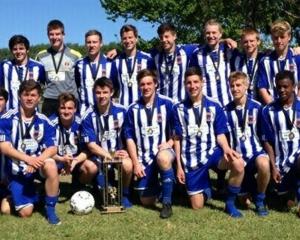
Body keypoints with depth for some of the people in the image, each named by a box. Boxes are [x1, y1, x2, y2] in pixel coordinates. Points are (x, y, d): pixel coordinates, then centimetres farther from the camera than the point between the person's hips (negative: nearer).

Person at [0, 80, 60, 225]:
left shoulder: (44, 122, -3)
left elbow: (52, 148, -9)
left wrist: (36, 161, -29)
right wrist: (28, 159, -30)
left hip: (37, 162, 1)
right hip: (17, 170, -1)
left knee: (51, 166, -35)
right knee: (25, 213, -8)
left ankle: (50, 208, -14)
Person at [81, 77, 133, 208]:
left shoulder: (121, 111, -5)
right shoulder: (88, 116, -9)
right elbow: (91, 144, -12)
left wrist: (127, 152, -15)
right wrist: (111, 156, -24)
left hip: (119, 152, 1)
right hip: (98, 154, -1)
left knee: (127, 165, -32)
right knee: (91, 168, -34)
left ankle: (124, 194, -2)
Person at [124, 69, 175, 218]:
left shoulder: (167, 104, -2)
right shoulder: (133, 109, 3)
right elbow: (130, 138, 3)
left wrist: (169, 143, -16)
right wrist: (136, 163, -4)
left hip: (163, 150, -2)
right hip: (144, 158, 2)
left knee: (163, 158, -41)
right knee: (147, 202, 1)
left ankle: (167, 202, -25)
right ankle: (155, 187, 37)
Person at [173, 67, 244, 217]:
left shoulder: (214, 107, 1)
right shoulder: (179, 109, 1)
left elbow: (220, 134, 2)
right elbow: (177, 139, 3)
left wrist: (226, 148, -21)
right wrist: (179, 166, 1)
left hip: (212, 153, 0)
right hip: (191, 160, 0)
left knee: (238, 164, -32)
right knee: (197, 206, -1)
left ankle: (230, 203, -9)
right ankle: (205, 187, 35)